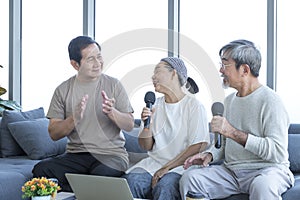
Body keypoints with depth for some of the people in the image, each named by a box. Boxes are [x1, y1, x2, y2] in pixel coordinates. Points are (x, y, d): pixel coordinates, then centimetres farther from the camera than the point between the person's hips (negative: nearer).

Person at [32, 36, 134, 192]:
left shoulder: (113, 85, 4)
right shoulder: (63, 91, 5)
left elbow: (129, 125, 2)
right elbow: (54, 134, 1)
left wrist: (111, 112, -18)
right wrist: (74, 118, -17)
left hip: (111, 154, -2)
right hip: (76, 154, 3)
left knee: (100, 174, -37)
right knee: (40, 170, -24)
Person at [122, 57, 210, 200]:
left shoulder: (194, 105, -2)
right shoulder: (155, 105, 14)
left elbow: (198, 146, -11)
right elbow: (146, 146, 13)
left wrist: (166, 168, -15)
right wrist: (147, 124, -7)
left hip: (181, 165, -4)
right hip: (154, 162, 5)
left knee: (164, 186, -37)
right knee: (130, 180, -26)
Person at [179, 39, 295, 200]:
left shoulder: (269, 100, -9)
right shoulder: (229, 100, 16)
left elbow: (278, 153, -20)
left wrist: (233, 132, -22)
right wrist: (209, 154, 2)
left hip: (267, 168, -6)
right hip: (231, 170, 6)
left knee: (262, 185, -39)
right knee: (189, 178, -17)